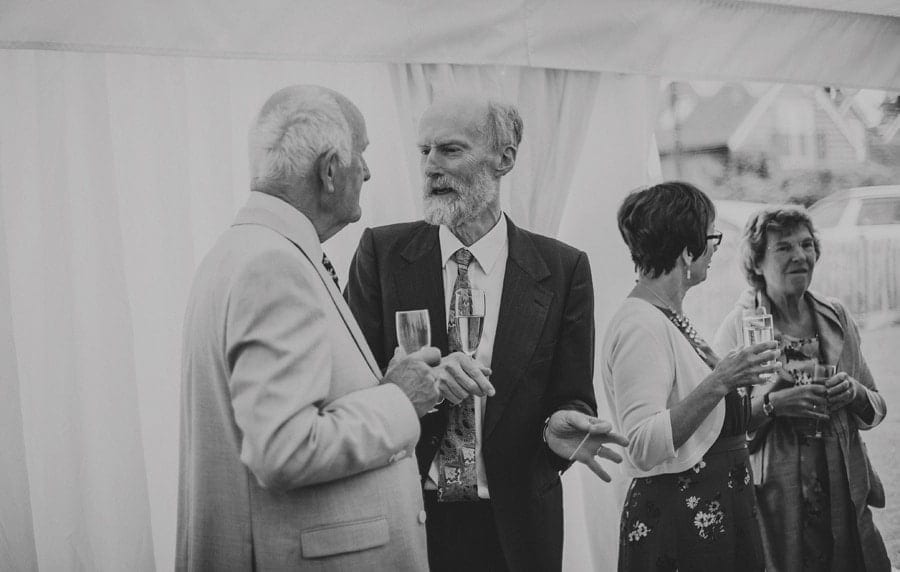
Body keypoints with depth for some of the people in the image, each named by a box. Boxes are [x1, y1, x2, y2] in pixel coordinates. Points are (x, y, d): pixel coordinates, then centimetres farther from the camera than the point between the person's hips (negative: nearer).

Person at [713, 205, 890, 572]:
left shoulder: (836, 318, 6)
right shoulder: (738, 328, -7)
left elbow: (875, 409, 13)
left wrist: (854, 393, -7)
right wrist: (774, 403, -23)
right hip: (773, 498, -4)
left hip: (843, 494, 4)